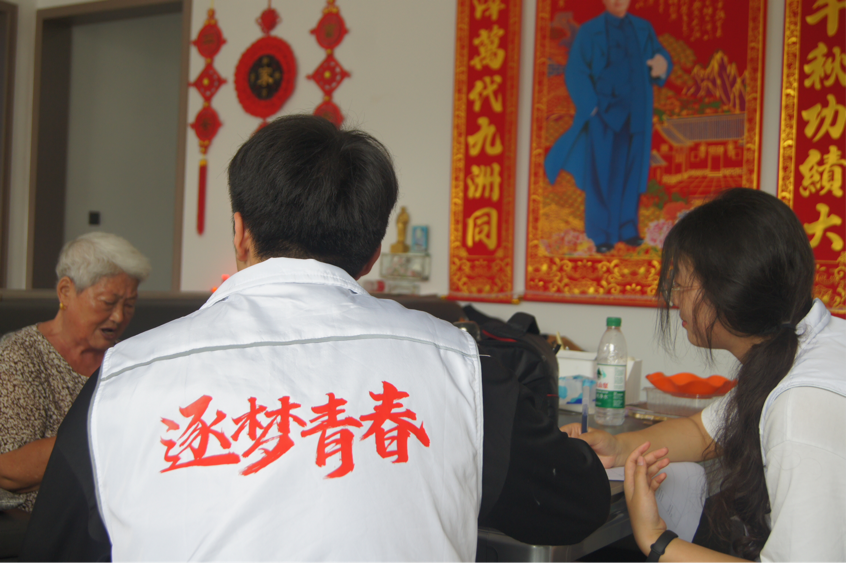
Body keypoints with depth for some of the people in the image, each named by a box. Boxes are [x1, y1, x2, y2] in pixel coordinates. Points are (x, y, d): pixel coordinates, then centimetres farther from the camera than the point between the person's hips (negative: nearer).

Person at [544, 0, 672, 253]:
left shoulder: (644, 29, 10)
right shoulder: (590, 31, 0)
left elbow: (660, 55, 9)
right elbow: (575, 72, -5)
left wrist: (662, 65, -16)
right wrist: (591, 106, -14)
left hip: (635, 115, 4)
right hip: (604, 113, -3)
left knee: (632, 171, 6)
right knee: (603, 174, -2)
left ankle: (627, 228, 15)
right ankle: (602, 234, 4)